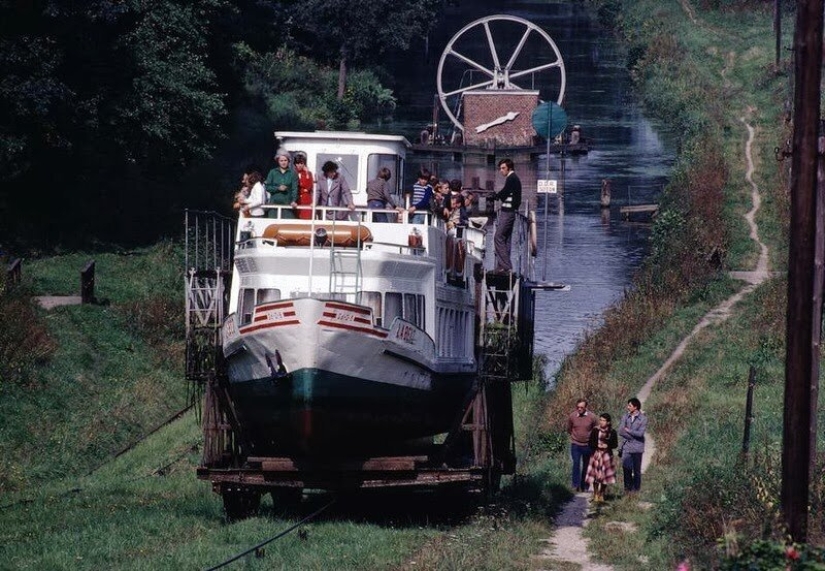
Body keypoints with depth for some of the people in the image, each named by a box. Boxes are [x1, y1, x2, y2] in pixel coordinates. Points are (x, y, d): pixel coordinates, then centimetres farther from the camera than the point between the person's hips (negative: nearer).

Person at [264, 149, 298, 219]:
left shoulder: (292, 173, 4)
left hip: (287, 203, -1)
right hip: (275, 202, 1)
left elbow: (294, 188, -3)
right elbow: (267, 187, 5)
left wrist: (294, 201, -17)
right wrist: (278, 188, -10)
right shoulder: (273, 172, 8)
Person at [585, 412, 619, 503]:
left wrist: (607, 446, -14)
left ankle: (601, 495, 17)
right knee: (595, 476, -1)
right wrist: (597, 445, -19)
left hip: (607, 455, 1)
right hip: (596, 455, -1)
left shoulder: (612, 432, -1)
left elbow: (615, 444, 3)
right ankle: (596, 495, 11)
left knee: (605, 476, 2)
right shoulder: (595, 431, -3)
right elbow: (590, 443, -1)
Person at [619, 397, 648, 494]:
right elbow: (620, 431, 0)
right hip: (626, 447, 3)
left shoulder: (643, 419, -5)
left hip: (637, 447, -3)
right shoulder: (625, 416, 6)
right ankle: (628, 488, 9)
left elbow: (640, 433, -13)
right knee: (626, 468, 0)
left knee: (636, 470, 3)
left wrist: (628, 430, -7)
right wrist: (631, 436, -9)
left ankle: (635, 489, 10)